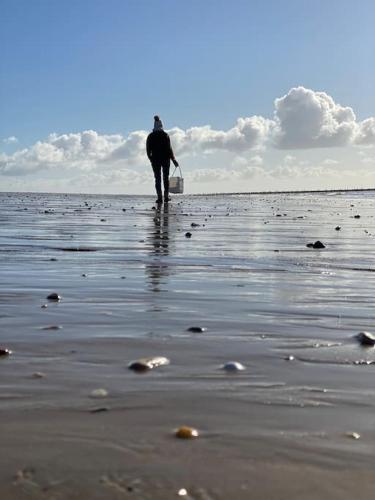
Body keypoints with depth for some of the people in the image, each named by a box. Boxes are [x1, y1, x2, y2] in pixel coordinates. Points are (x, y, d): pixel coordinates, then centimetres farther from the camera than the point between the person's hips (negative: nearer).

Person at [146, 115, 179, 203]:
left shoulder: (150, 136, 0)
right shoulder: (165, 135, -6)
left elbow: (148, 150, 2)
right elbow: (169, 148, -10)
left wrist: (151, 158, 18)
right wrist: (173, 159, -4)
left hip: (155, 159, 1)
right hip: (165, 159, -1)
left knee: (157, 178, 4)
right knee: (166, 178, 10)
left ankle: (159, 197, -2)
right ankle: (166, 197, 8)